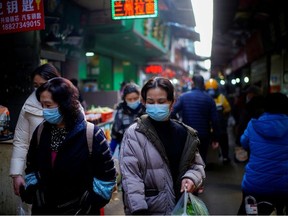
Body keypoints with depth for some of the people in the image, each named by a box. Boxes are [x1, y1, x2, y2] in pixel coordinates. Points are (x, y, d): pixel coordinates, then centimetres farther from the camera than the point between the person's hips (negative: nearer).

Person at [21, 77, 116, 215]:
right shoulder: (41, 131, -1)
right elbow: (31, 167, 12)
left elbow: (106, 176, -9)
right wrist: (31, 194, 2)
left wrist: (91, 203, -11)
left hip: (80, 210, -4)